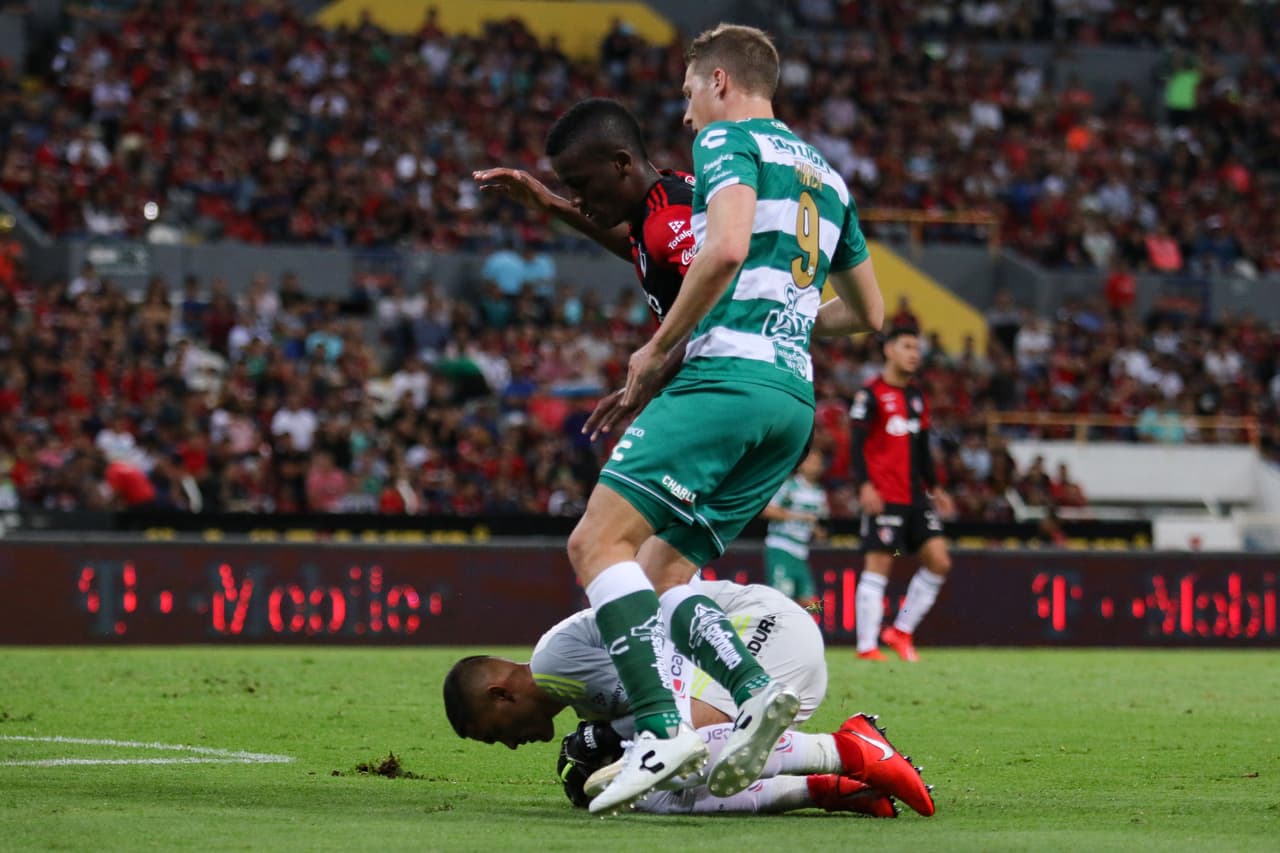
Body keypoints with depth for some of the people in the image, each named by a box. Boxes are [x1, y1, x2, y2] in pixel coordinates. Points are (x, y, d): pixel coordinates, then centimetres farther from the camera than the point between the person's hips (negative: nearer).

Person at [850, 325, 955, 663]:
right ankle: (866, 645, -5)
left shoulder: (917, 396, 17)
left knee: (939, 561, -1)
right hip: (883, 496, -7)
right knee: (878, 566, -8)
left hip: (914, 496, 7)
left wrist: (935, 488, 18)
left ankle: (901, 631, 9)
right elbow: (857, 444, -10)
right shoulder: (871, 394, -5)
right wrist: (865, 486, -21)